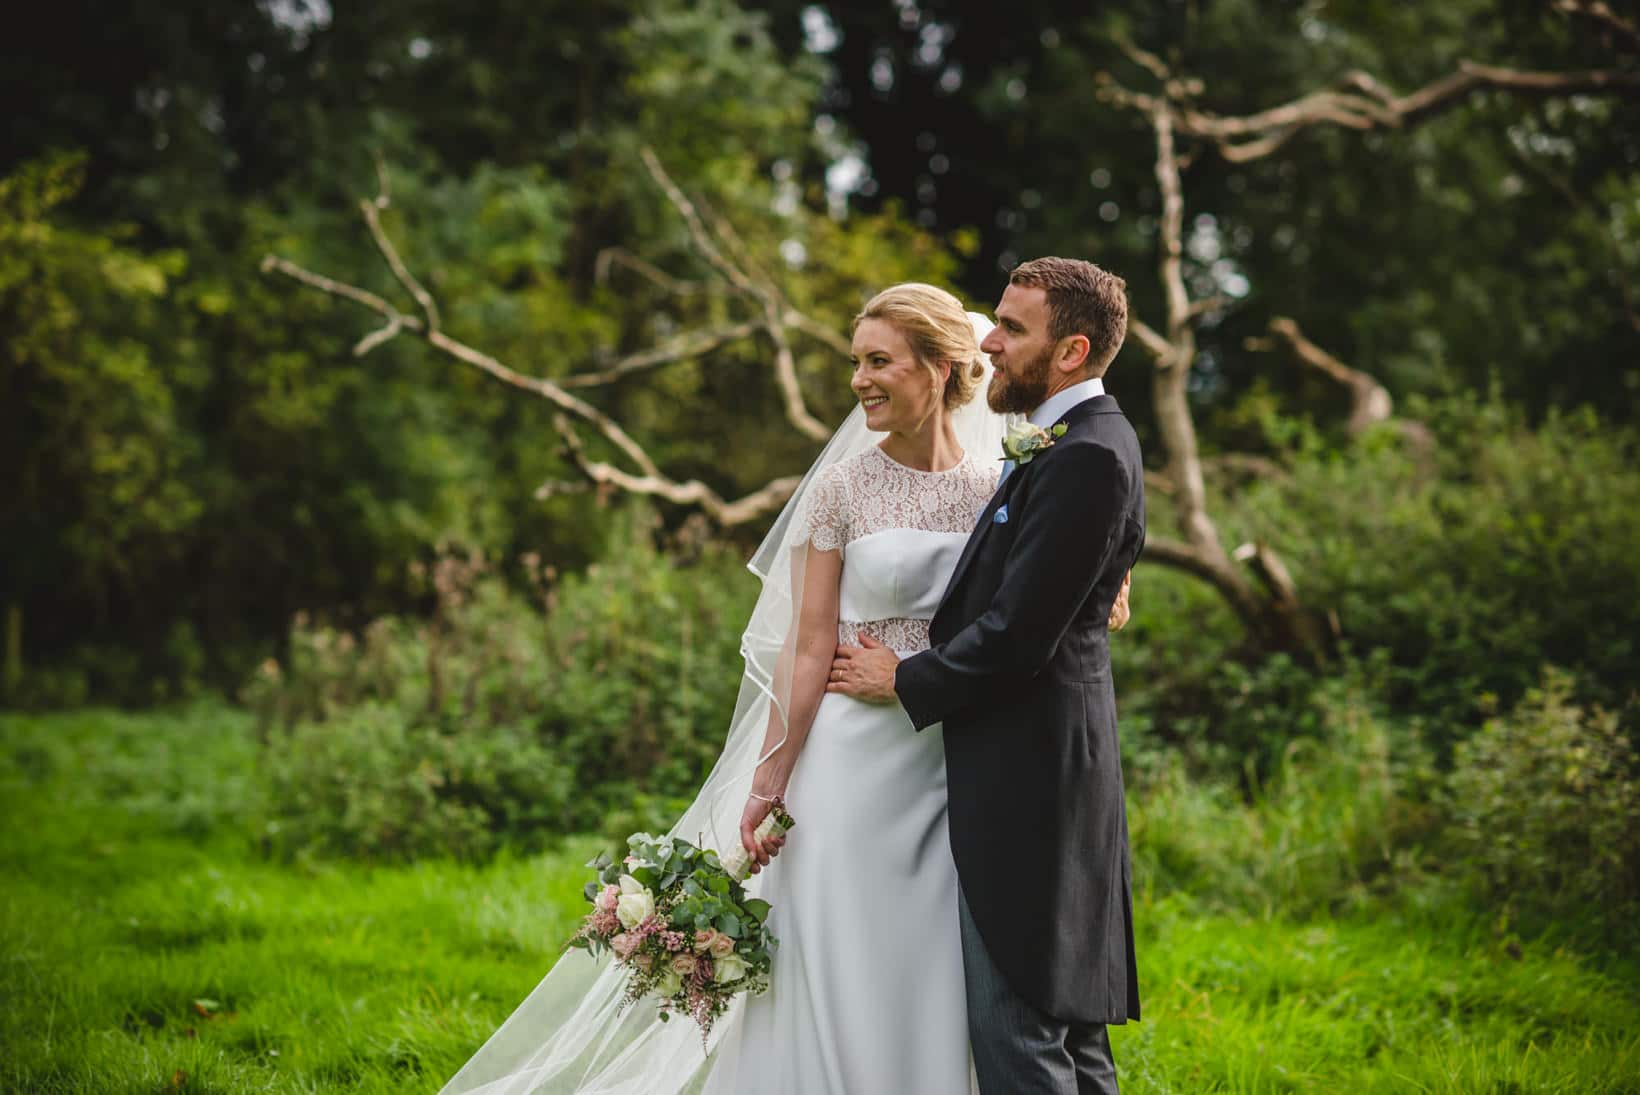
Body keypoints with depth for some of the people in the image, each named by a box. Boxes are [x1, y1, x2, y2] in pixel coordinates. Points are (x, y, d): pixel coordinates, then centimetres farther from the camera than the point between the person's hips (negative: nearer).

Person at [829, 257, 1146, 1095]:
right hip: (1047, 774, 10)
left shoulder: (1086, 457, -17)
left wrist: (904, 682, -6)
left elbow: (1017, 635, -20)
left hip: (1028, 778, -10)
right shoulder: (1071, 445, 15)